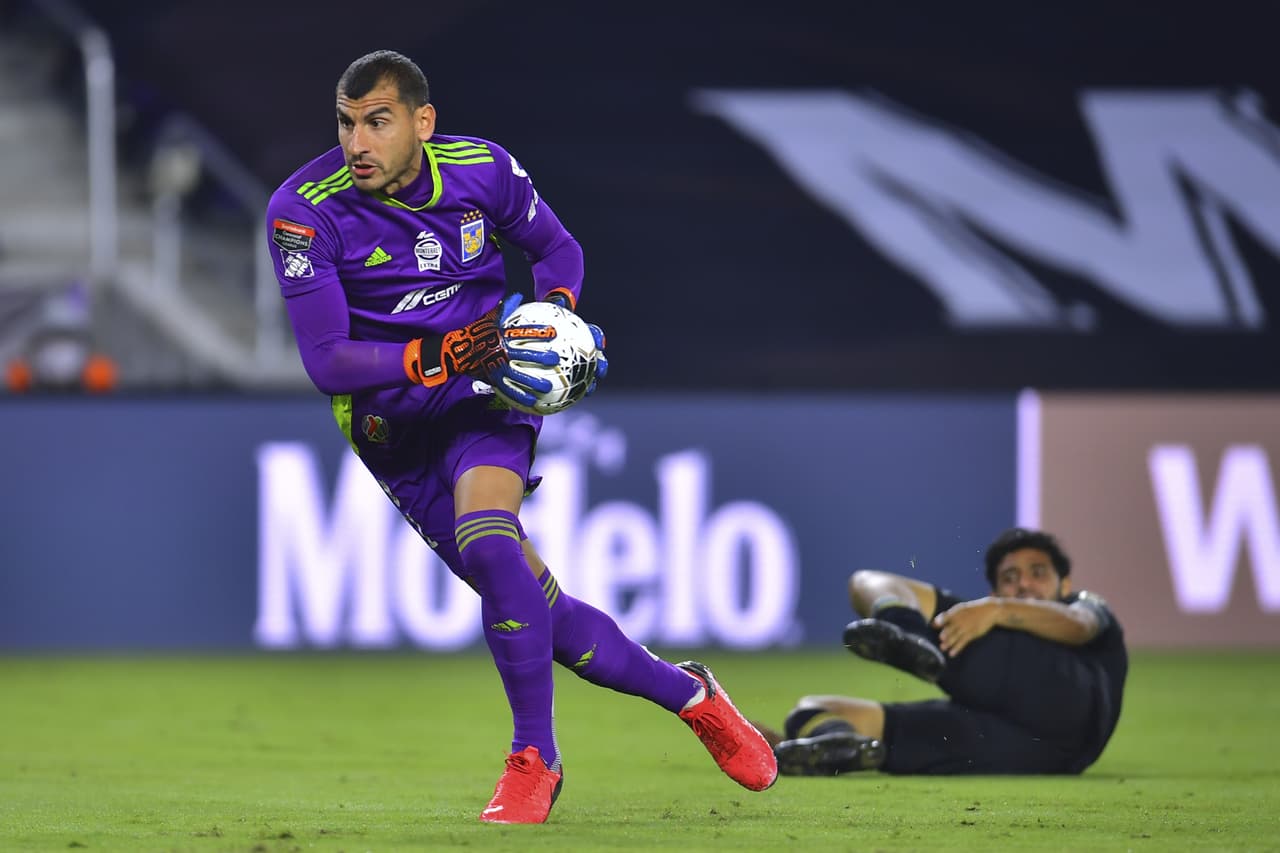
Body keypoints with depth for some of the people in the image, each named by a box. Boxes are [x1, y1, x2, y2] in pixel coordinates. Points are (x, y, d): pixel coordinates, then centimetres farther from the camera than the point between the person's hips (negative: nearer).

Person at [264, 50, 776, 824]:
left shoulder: (484, 169, -8)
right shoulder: (305, 212, -16)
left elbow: (557, 246, 12)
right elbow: (327, 361, -18)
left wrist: (556, 312, -10)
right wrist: (441, 359, -30)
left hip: (485, 391, 0)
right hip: (393, 423, 0)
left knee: (488, 545, -30)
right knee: (539, 614, -4)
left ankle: (535, 757, -17)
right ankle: (691, 695, 17)